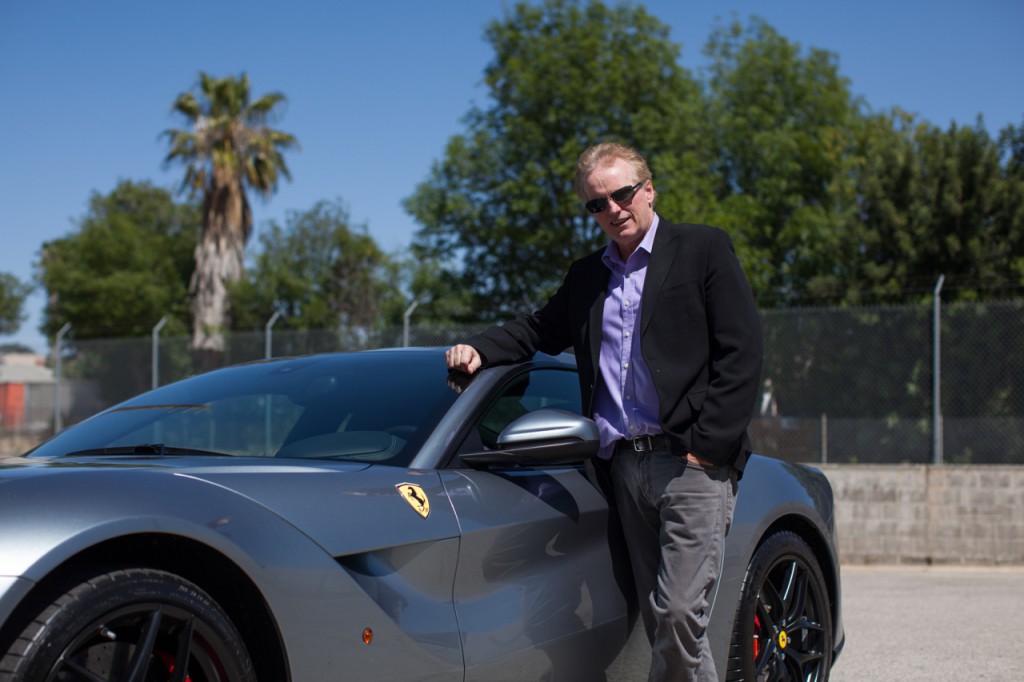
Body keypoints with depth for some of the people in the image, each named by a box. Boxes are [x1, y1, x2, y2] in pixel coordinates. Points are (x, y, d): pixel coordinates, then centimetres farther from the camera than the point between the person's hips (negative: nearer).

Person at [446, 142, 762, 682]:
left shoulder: (703, 249, 4)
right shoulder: (586, 276, 21)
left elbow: (741, 354, -3)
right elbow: (540, 329, 30)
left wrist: (707, 446, -11)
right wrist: (479, 349, 8)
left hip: (692, 462, -5)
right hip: (626, 468, 6)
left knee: (679, 612, -14)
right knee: (658, 622, 5)